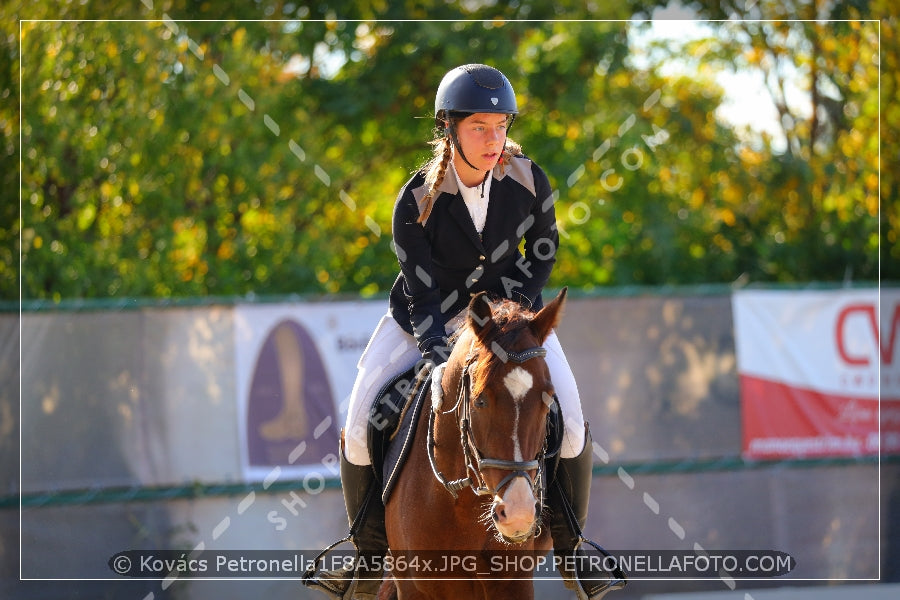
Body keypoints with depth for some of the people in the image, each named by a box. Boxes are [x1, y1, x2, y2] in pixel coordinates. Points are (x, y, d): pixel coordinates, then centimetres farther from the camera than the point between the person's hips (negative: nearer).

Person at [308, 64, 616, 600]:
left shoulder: (528, 181, -17)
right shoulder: (416, 202, -22)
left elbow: (544, 252, 0)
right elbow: (422, 296, -21)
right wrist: (442, 359, -35)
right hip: (428, 318, -1)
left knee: (570, 422, -18)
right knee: (360, 426, -15)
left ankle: (568, 546, 3)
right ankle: (373, 554, 4)